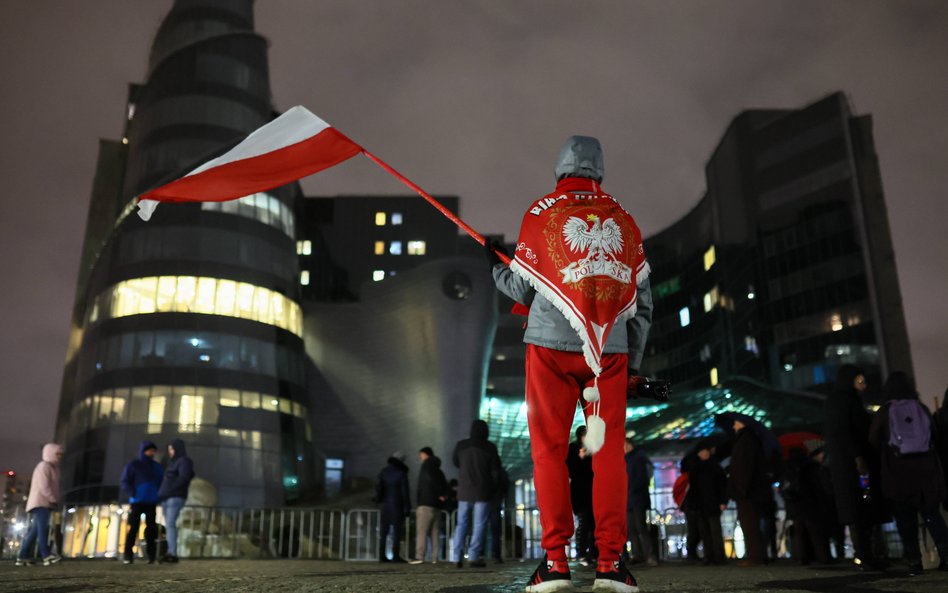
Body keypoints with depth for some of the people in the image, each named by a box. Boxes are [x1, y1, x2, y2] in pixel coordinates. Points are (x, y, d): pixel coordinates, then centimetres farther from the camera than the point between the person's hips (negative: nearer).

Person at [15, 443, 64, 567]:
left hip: (45, 503, 10)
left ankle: (23, 557, 8)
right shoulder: (43, 466, -8)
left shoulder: (53, 468, 23)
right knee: (42, 527, -18)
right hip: (40, 502, -10)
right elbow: (44, 487, -17)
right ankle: (46, 555, -27)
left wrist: (55, 500, 10)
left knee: (34, 530, 7)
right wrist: (54, 500, -15)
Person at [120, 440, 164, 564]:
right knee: (133, 527, -7)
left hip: (151, 502, 3)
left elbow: (162, 483, 21)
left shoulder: (157, 467, 13)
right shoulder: (133, 465, 1)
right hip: (137, 502, -3)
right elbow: (124, 482, -2)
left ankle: (151, 555, 7)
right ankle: (128, 555, -3)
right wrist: (132, 493, -18)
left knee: (151, 528, 2)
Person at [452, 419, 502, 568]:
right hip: (482, 492, -3)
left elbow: (455, 462, 17)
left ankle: (458, 557, 5)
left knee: (462, 524, 10)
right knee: (480, 525, -1)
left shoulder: (461, 445, 1)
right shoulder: (490, 447, -6)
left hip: (464, 491, 3)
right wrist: (493, 489, 10)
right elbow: (495, 471, -3)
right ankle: (474, 557, -8)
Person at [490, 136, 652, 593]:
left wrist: (495, 268, 23)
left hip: (551, 345, -2)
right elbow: (642, 298, 11)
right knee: (609, 452, 5)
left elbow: (524, 289, 2)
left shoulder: (542, 211, 3)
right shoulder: (622, 218, 12)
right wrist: (634, 361, 18)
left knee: (549, 450, 3)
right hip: (610, 349, 2)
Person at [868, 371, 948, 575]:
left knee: (905, 517, 4)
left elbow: (873, 440, -1)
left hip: (897, 470, -2)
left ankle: (914, 560, 2)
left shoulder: (884, 412, -3)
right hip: (925, 467, 2)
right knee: (931, 513, 9)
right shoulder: (922, 409, 2)